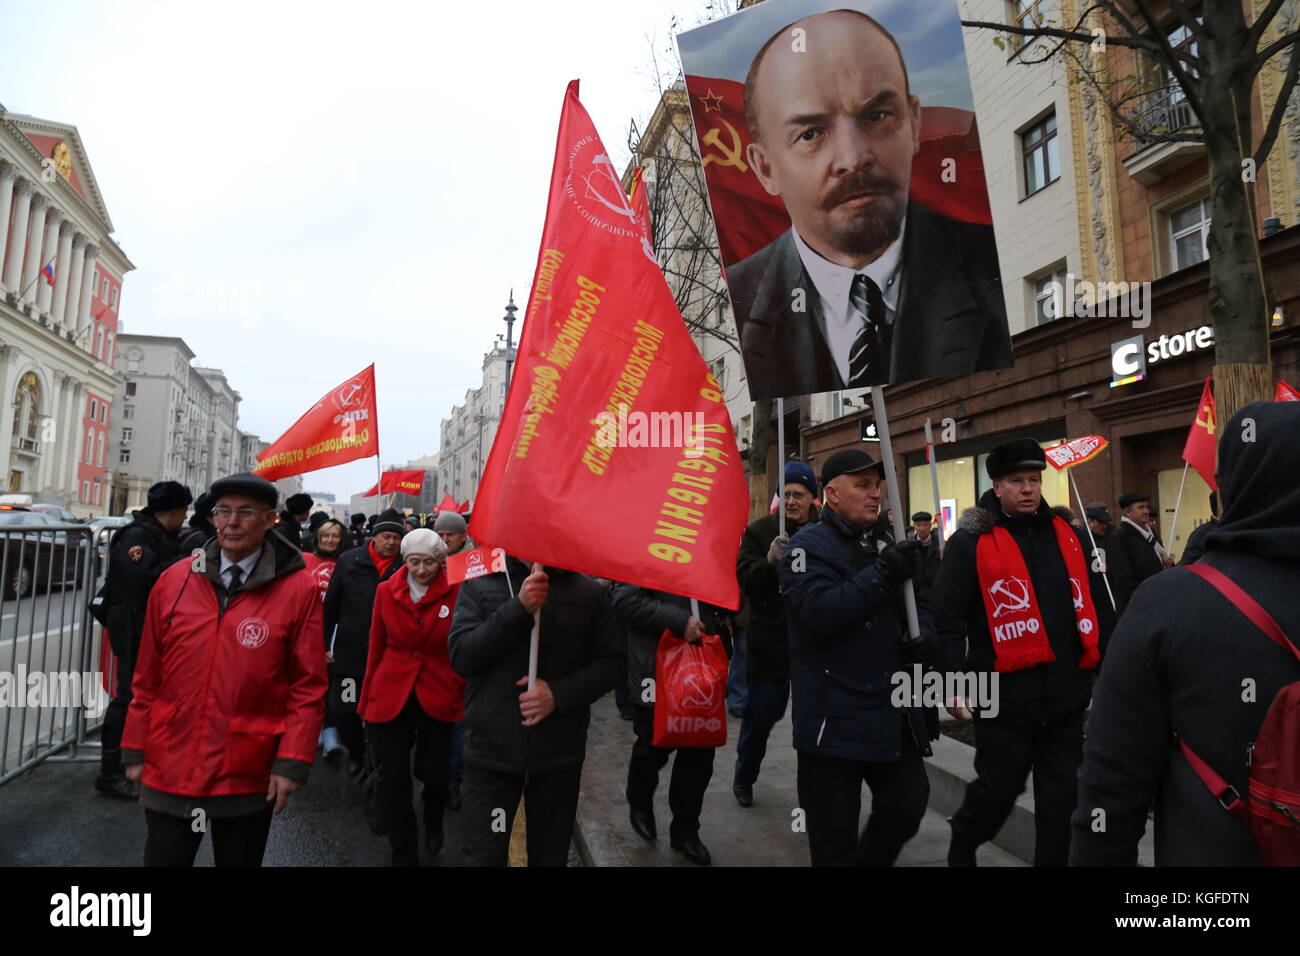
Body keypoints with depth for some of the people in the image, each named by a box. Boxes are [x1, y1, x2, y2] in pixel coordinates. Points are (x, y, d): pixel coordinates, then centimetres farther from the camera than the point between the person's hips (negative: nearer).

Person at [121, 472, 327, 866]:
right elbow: (148, 676, 7)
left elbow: (308, 686, -9)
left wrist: (292, 761, -11)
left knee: (239, 860, 18)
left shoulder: (298, 589, -10)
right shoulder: (174, 580, 0)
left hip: (249, 777, -2)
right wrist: (135, 748, 9)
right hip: (168, 769, 2)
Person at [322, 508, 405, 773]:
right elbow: (330, 607, 6)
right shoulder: (348, 561, 1)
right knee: (342, 710, 6)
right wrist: (325, 645, 5)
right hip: (349, 651, 2)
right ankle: (356, 751, 34)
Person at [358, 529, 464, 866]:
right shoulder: (386, 591, -1)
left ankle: (434, 821, 42)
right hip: (390, 696, 2)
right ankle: (404, 856, 25)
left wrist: (465, 696, -7)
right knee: (393, 781, 4)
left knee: (433, 774, 5)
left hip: (438, 697, -1)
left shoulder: (456, 593, -9)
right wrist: (367, 699, 10)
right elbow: (376, 648, 6)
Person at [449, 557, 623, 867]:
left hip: (560, 755, 1)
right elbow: (460, 657, -11)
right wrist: (518, 607, -22)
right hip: (491, 751, -1)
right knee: (483, 857, 6)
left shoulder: (588, 590, -2)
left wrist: (559, 694, -16)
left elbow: (610, 661, 0)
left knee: (550, 856, 17)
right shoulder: (478, 584, -2)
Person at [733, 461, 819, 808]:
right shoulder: (759, 531, -4)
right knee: (760, 715, 11)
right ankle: (744, 778, 37)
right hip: (770, 641, 0)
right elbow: (745, 579, -13)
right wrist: (769, 561, -30)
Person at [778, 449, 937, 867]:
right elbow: (817, 612, -26)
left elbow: (916, 603, 20)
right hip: (834, 718, -7)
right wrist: (882, 574, -27)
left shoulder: (886, 542, 14)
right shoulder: (810, 545, -11)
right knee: (835, 835, 7)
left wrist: (924, 633, -3)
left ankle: (869, 861, 39)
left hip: (894, 713, 7)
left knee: (908, 806, 16)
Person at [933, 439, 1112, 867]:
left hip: (1066, 694, 5)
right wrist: (954, 681, -13)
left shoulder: (1067, 536, 10)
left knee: (1062, 798, 12)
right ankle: (961, 848, 35)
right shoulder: (971, 541, -7)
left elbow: (1095, 605, 16)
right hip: (1004, 694, -4)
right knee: (998, 789, 7)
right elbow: (948, 617, -9)